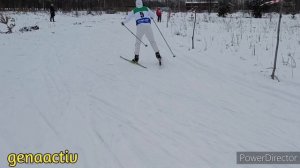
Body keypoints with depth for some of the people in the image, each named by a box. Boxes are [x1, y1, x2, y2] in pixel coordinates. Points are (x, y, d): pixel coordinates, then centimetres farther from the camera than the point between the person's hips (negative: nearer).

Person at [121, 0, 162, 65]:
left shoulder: (134, 11, 12)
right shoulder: (146, 9, 14)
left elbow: (128, 18, 14)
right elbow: (153, 15, 16)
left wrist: (123, 22, 33)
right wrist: (151, 17, 40)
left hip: (140, 27, -1)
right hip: (148, 26, 1)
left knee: (138, 42, 11)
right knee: (152, 41, 8)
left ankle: (136, 58, 11)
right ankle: (157, 55, -3)